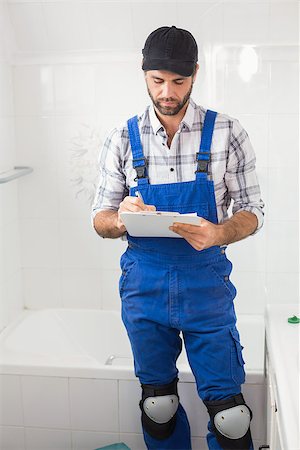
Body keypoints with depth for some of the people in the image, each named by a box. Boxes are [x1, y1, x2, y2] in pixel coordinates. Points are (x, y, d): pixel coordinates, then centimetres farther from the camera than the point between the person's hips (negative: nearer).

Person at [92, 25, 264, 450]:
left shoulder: (227, 133, -4)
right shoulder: (123, 139, 1)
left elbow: (252, 211, -1)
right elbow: (100, 218, 3)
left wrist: (219, 233, -23)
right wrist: (122, 219, -21)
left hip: (206, 283, -1)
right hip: (144, 283, 2)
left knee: (227, 408, 2)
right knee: (157, 403, 16)